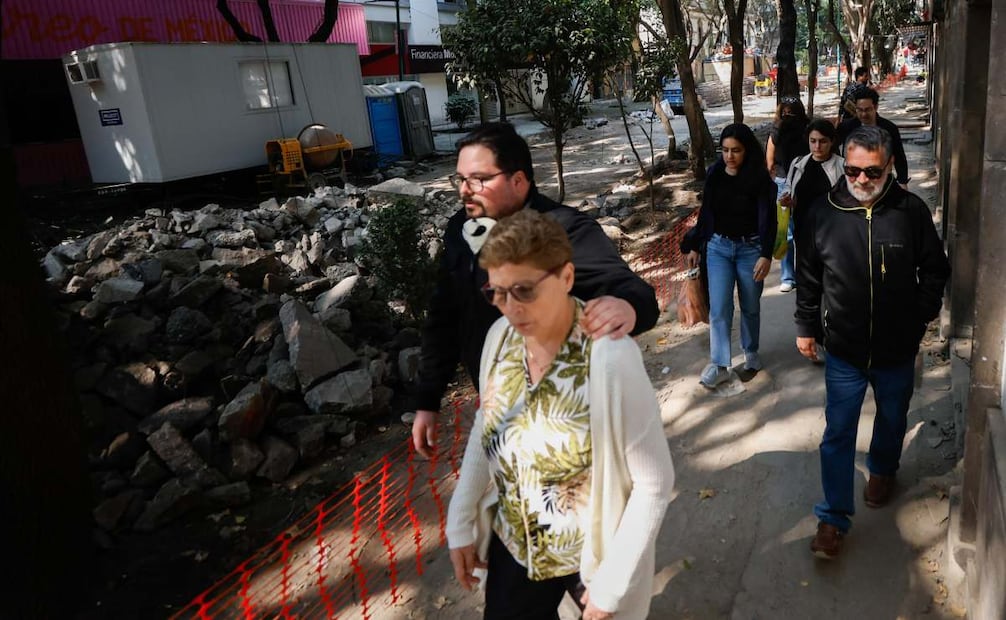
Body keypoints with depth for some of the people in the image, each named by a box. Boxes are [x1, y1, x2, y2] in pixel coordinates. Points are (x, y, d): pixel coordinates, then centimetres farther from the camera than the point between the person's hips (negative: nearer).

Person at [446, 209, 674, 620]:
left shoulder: (610, 358, -29)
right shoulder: (501, 336, -12)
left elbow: (654, 483, -21)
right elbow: (486, 432, 2)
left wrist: (612, 583, -17)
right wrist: (461, 523, 4)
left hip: (593, 553, -4)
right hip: (513, 544, 5)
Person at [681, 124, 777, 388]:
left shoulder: (760, 178, -11)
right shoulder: (714, 174, -2)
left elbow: (768, 218, -14)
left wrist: (766, 255, -25)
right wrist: (695, 246, 10)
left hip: (750, 248, -2)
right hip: (718, 247, 2)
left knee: (750, 306, 12)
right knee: (719, 307, -4)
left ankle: (751, 354, 31)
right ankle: (719, 365, 2)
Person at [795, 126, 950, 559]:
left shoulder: (912, 211, -10)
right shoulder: (822, 213, -9)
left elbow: (934, 270, 4)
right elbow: (807, 277, 2)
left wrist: (923, 315, -2)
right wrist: (806, 327, 6)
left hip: (897, 348, 1)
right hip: (843, 348, -1)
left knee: (892, 418, 23)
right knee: (838, 433, 2)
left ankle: (882, 470, 53)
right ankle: (834, 517, 14)